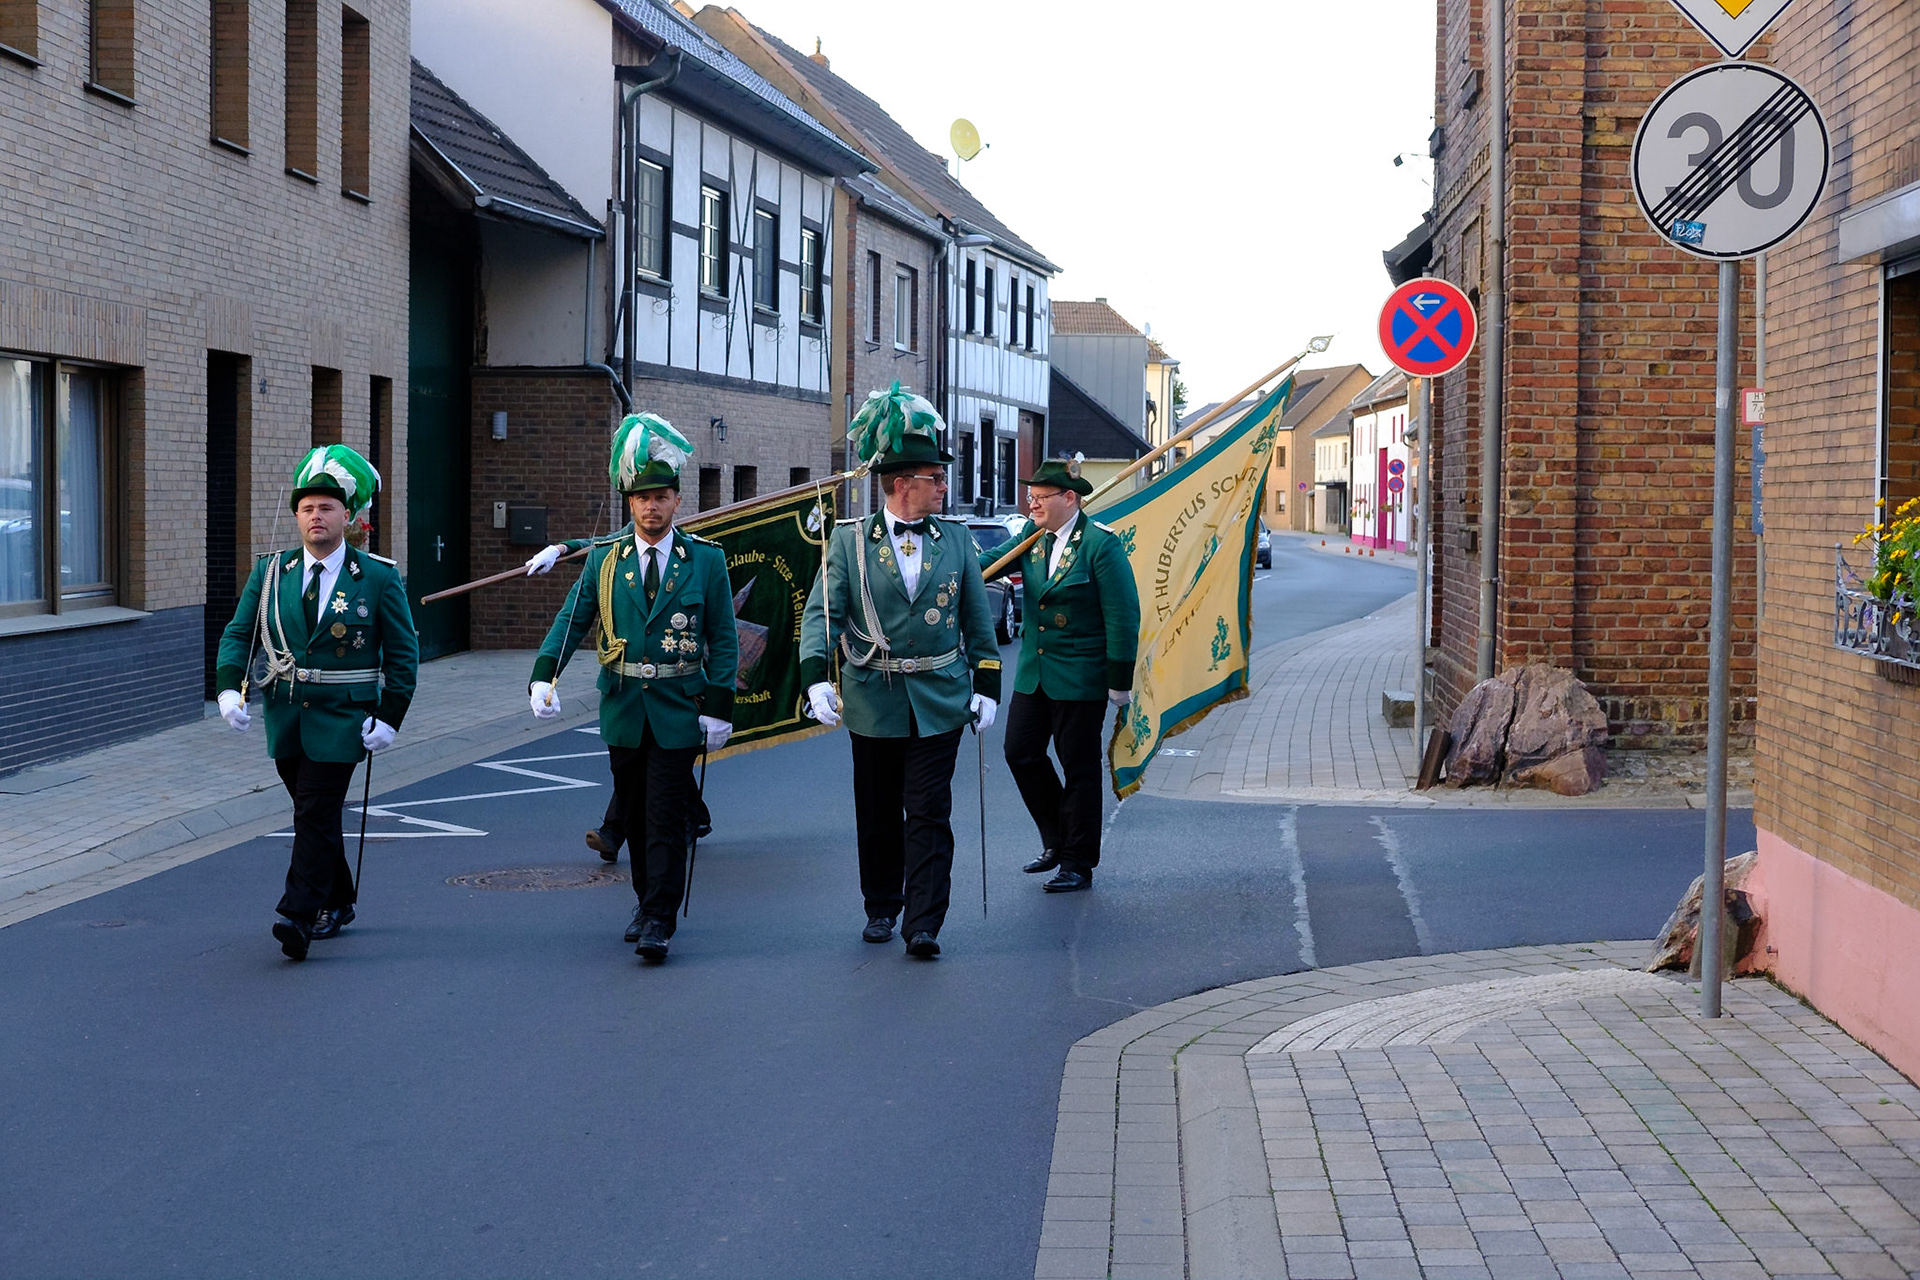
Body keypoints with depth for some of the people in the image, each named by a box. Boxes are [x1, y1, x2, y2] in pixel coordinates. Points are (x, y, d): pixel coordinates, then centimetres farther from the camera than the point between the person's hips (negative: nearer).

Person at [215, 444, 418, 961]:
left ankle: (299, 915, -14)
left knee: (315, 813, -12)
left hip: (341, 719, -4)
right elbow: (238, 633, 7)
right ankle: (336, 904, 28)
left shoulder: (378, 578, -3)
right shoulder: (270, 572, 6)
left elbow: (403, 652, 1)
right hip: (286, 718, 4)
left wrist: (389, 717, -7)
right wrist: (230, 687, -11)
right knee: (314, 813, 13)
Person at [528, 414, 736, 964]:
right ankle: (646, 899, 29)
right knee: (634, 815, 12)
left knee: (665, 819, -7)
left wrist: (719, 708, -5)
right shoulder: (604, 558, 5)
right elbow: (571, 621, 1)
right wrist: (544, 675, -15)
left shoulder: (706, 561, -1)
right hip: (623, 710, 3)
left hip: (677, 711, -3)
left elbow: (723, 640, 1)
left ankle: (658, 922, -5)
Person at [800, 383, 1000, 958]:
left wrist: (986, 688, 4)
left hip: (939, 701, 0)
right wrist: (816, 681, -21)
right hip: (873, 703, 0)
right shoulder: (850, 542, -2)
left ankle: (923, 925, -5)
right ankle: (881, 909, 28)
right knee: (877, 816, 11)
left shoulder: (955, 538, 4)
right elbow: (820, 614, -7)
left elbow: (978, 619, 9)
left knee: (928, 814, -5)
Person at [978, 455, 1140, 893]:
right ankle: (1057, 840, 26)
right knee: (1021, 753, 7)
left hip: (1080, 676, -7)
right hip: (1033, 672, 7)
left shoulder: (1100, 544, -13)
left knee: (1079, 767, 2)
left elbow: (1123, 615, -14)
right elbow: (994, 559, -3)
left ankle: (1078, 864, 13)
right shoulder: (1032, 536, 7)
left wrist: (1120, 680, -15)